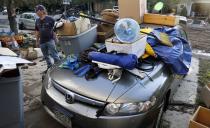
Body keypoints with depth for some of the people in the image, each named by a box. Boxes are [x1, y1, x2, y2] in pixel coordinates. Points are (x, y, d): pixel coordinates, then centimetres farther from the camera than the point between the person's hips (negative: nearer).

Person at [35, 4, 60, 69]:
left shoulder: (50, 19, -5)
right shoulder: (37, 21, 10)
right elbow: (37, 32, 16)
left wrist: (55, 38, -8)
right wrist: (37, 41, 14)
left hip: (50, 40, -6)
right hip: (42, 41, 6)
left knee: (54, 54, -10)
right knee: (46, 56, 13)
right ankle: (50, 66, 27)